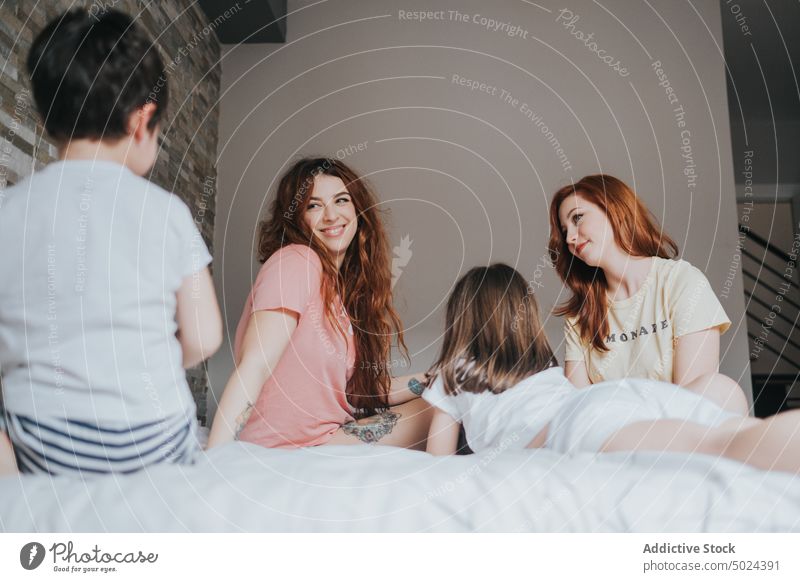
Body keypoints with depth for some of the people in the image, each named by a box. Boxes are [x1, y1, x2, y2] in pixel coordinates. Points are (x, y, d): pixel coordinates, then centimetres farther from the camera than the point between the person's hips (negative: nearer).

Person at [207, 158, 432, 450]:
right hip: (286, 450, -8)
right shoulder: (296, 261, -13)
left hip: (327, 434, 8)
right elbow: (253, 368, -22)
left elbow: (353, 389, 10)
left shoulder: (344, 287, 13)